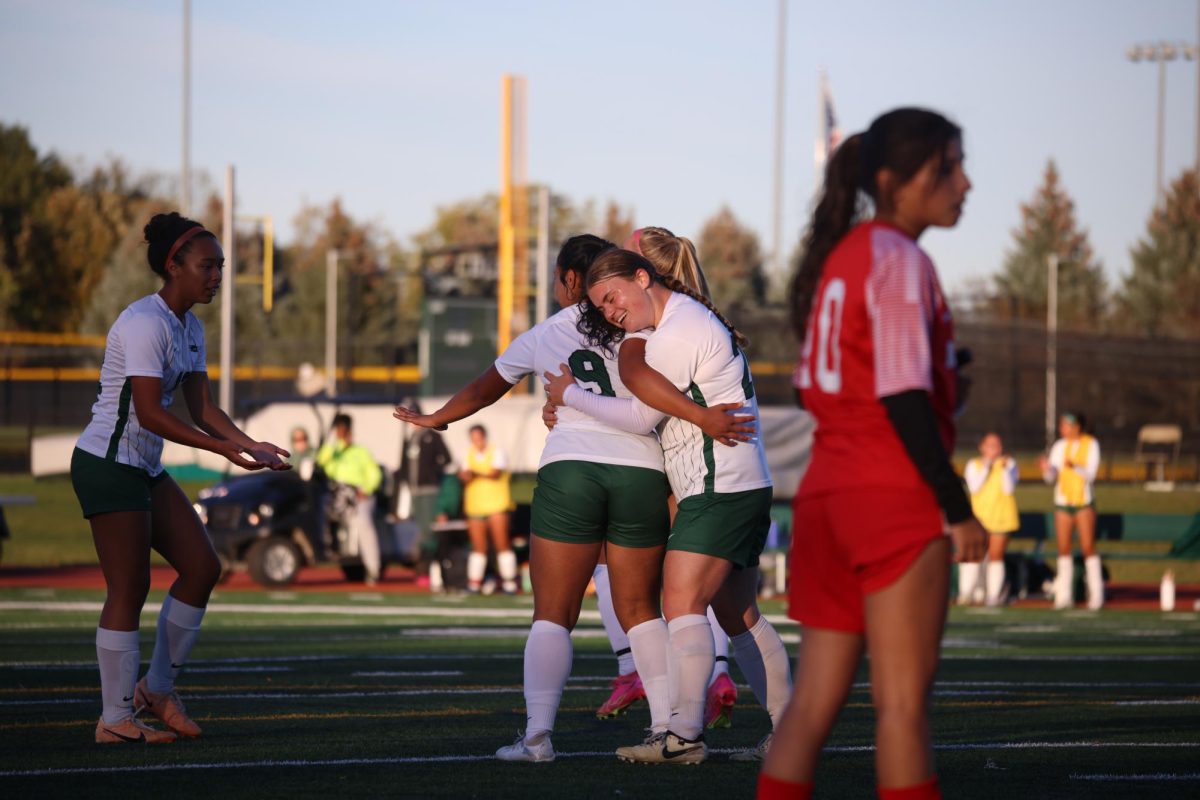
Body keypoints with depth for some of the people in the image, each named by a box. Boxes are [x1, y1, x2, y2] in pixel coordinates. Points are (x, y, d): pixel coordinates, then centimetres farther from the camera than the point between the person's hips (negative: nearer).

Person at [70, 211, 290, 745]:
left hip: (145, 469, 9)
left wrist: (250, 446, -7)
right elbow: (149, 413, -24)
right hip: (107, 463, -9)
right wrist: (223, 448, -27)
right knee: (130, 587, -7)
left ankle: (158, 688, 16)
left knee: (202, 567, 4)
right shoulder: (146, 324, -19)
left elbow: (201, 407, 8)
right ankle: (115, 719, -1)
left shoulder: (189, 328, 10)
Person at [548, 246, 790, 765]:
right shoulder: (690, 319, 18)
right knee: (739, 616, 12)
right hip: (747, 489, 10)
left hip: (720, 492, -10)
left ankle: (683, 733, -23)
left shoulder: (681, 330, -14)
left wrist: (570, 395, -2)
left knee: (683, 605, -16)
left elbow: (642, 416, -13)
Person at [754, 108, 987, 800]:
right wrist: (956, 507, -15)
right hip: (896, 500, -8)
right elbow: (905, 398, -17)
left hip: (826, 493, 8)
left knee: (812, 704, 7)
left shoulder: (840, 256, 16)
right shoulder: (899, 261, -10)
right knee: (904, 700, -5)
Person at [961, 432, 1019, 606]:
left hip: (1001, 516, 0)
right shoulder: (974, 465, 6)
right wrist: (986, 467, -15)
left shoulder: (1009, 463, 4)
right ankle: (967, 593, -5)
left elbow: (1009, 489, -7)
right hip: (979, 515, 0)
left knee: (996, 556, 1)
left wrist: (1004, 469, -19)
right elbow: (974, 487, -10)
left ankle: (993, 595, 2)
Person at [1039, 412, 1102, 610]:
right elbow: (1051, 478, 7)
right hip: (1062, 502, 4)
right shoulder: (1059, 446, 8)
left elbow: (1091, 474, -9)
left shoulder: (1091, 444, -2)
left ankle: (1096, 595, -5)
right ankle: (1064, 595, 5)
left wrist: (1075, 467, -27)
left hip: (1084, 502, -4)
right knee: (1063, 549, 2)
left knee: (1088, 547, -8)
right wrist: (1046, 469, -15)